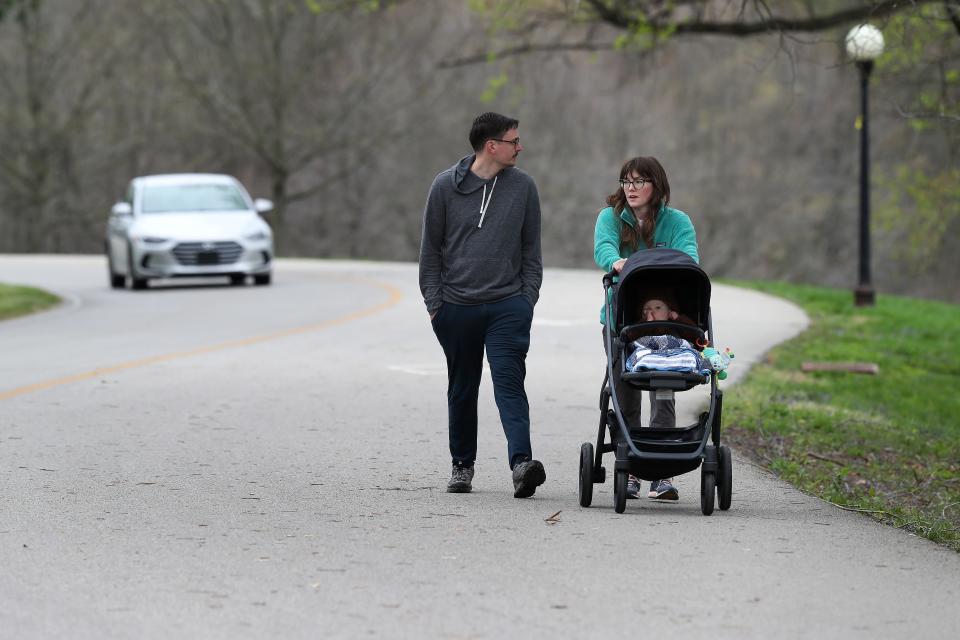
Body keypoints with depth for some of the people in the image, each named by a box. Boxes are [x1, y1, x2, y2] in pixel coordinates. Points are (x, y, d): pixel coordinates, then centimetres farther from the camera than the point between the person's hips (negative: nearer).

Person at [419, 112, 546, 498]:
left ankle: (521, 461, -25)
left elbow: (531, 249, 11)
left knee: (509, 382, -14)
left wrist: (528, 297, 3)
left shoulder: (523, 186, 4)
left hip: (508, 306, 0)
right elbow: (430, 248, 6)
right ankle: (462, 465, 21)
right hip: (456, 306, 1)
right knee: (462, 389, 10)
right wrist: (433, 301, 1)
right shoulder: (447, 186, 0)